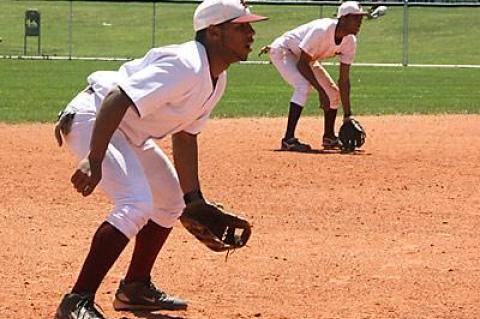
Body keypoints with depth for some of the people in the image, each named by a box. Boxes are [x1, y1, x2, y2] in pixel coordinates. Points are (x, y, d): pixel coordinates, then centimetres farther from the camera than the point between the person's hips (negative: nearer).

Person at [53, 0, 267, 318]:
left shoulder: (217, 80, 4)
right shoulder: (185, 66, -27)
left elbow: (185, 136, 14)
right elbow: (117, 100, -36)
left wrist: (193, 196, 14)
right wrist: (94, 161, -42)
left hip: (130, 133, 11)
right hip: (92, 117, -11)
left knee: (170, 202, 21)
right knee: (137, 203, -27)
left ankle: (135, 289, 34)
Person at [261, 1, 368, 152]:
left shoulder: (350, 42, -15)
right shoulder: (321, 31, -37)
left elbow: (344, 79, -10)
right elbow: (302, 64, -31)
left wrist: (347, 115, -12)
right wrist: (320, 90, -34)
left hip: (307, 59, 8)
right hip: (282, 51, -8)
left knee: (334, 93, 5)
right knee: (304, 86, -30)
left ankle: (329, 138, 25)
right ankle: (288, 140, -30)